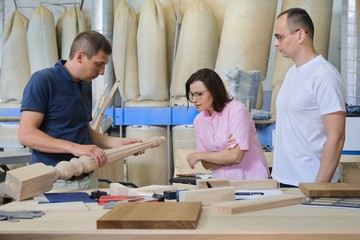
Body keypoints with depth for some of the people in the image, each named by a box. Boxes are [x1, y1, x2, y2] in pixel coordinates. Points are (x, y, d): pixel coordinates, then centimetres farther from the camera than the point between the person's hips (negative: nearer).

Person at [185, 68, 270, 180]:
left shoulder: (237, 110, -11)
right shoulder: (199, 120, 5)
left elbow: (235, 156, -17)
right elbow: (207, 164, 3)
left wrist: (198, 155, -9)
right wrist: (225, 154, -16)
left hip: (251, 180, -5)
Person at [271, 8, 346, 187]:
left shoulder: (324, 75, -14)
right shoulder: (292, 72, 10)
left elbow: (336, 138, -17)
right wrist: (277, 175, 11)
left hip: (308, 184, -7)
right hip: (284, 180, 7)